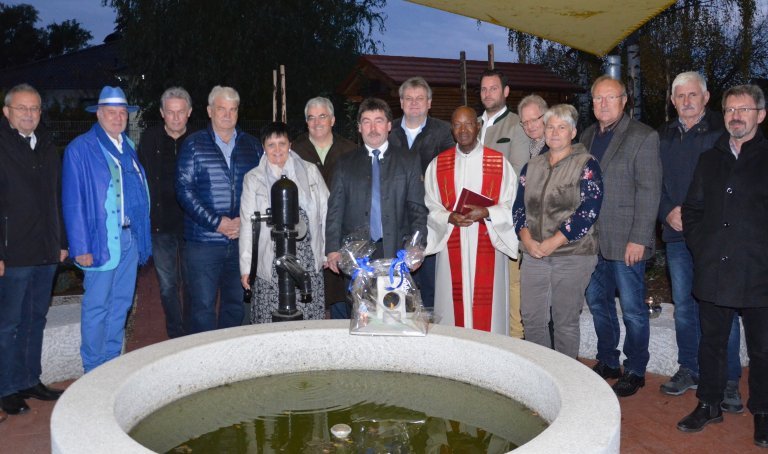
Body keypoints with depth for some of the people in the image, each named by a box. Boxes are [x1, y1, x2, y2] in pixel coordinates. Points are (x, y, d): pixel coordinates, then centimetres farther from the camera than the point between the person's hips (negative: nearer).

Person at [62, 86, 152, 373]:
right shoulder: (80, 149, -5)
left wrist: (143, 235, 7)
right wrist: (81, 247, -13)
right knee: (97, 307, 1)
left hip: (130, 237, 6)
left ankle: (113, 362, 26)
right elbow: (73, 201, -8)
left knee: (121, 304, 13)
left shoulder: (128, 147, 14)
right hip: (101, 240, -6)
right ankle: (93, 370, 14)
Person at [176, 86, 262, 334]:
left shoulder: (251, 145, 11)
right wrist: (217, 222, -13)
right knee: (202, 308, 1)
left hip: (243, 240, 3)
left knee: (236, 304, 12)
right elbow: (184, 190, -5)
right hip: (203, 241, -3)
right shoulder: (194, 144, 2)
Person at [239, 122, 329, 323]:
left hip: (308, 260, 1)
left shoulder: (310, 171, 9)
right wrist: (246, 267, 3)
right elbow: (247, 224, 6)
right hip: (271, 261, -1)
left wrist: (327, 252, 7)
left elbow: (325, 212, 10)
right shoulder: (253, 179, 7)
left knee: (311, 322, 1)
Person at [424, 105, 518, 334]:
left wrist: (486, 213, -17)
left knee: (487, 309, -1)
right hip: (451, 248, 2)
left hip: (487, 247, -1)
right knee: (453, 307, 3)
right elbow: (430, 208, 6)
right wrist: (450, 218, -14)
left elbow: (512, 206, 1)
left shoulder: (500, 163, 2)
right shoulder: (438, 164, 8)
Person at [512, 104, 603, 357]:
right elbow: (519, 206, 11)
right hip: (534, 255, 5)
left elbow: (589, 210, -12)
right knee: (531, 319, 6)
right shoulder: (531, 166, 13)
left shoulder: (586, 165, -3)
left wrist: (553, 242, -16)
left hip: (573, 255, -4)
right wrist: (527, 239, -7)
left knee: (566, 322, 4)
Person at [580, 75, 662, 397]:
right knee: (597, 301, 16)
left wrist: (639, 239, -17)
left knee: (632, 310, 3)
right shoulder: (588, 137, 12)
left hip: (626, 242, -6)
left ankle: (635, 371, 19)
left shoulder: (643, 137, -7)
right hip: (592, 239, 7)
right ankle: (607, 362, 32)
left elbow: (649, 192, -12)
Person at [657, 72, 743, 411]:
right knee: (684, 305, 11)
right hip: (677, 234, 4)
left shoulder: (723, 131, -1)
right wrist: (668, 213, -4)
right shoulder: (664, 136, 13)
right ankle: (689, 369, 25)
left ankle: (729, 380, 10)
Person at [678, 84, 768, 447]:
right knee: (712, 343, 14)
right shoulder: (709, 160, 13)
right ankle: (709, 404, 28)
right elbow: (692, 210, 18)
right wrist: (700, 247, 7)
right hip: (713, 272, 4)